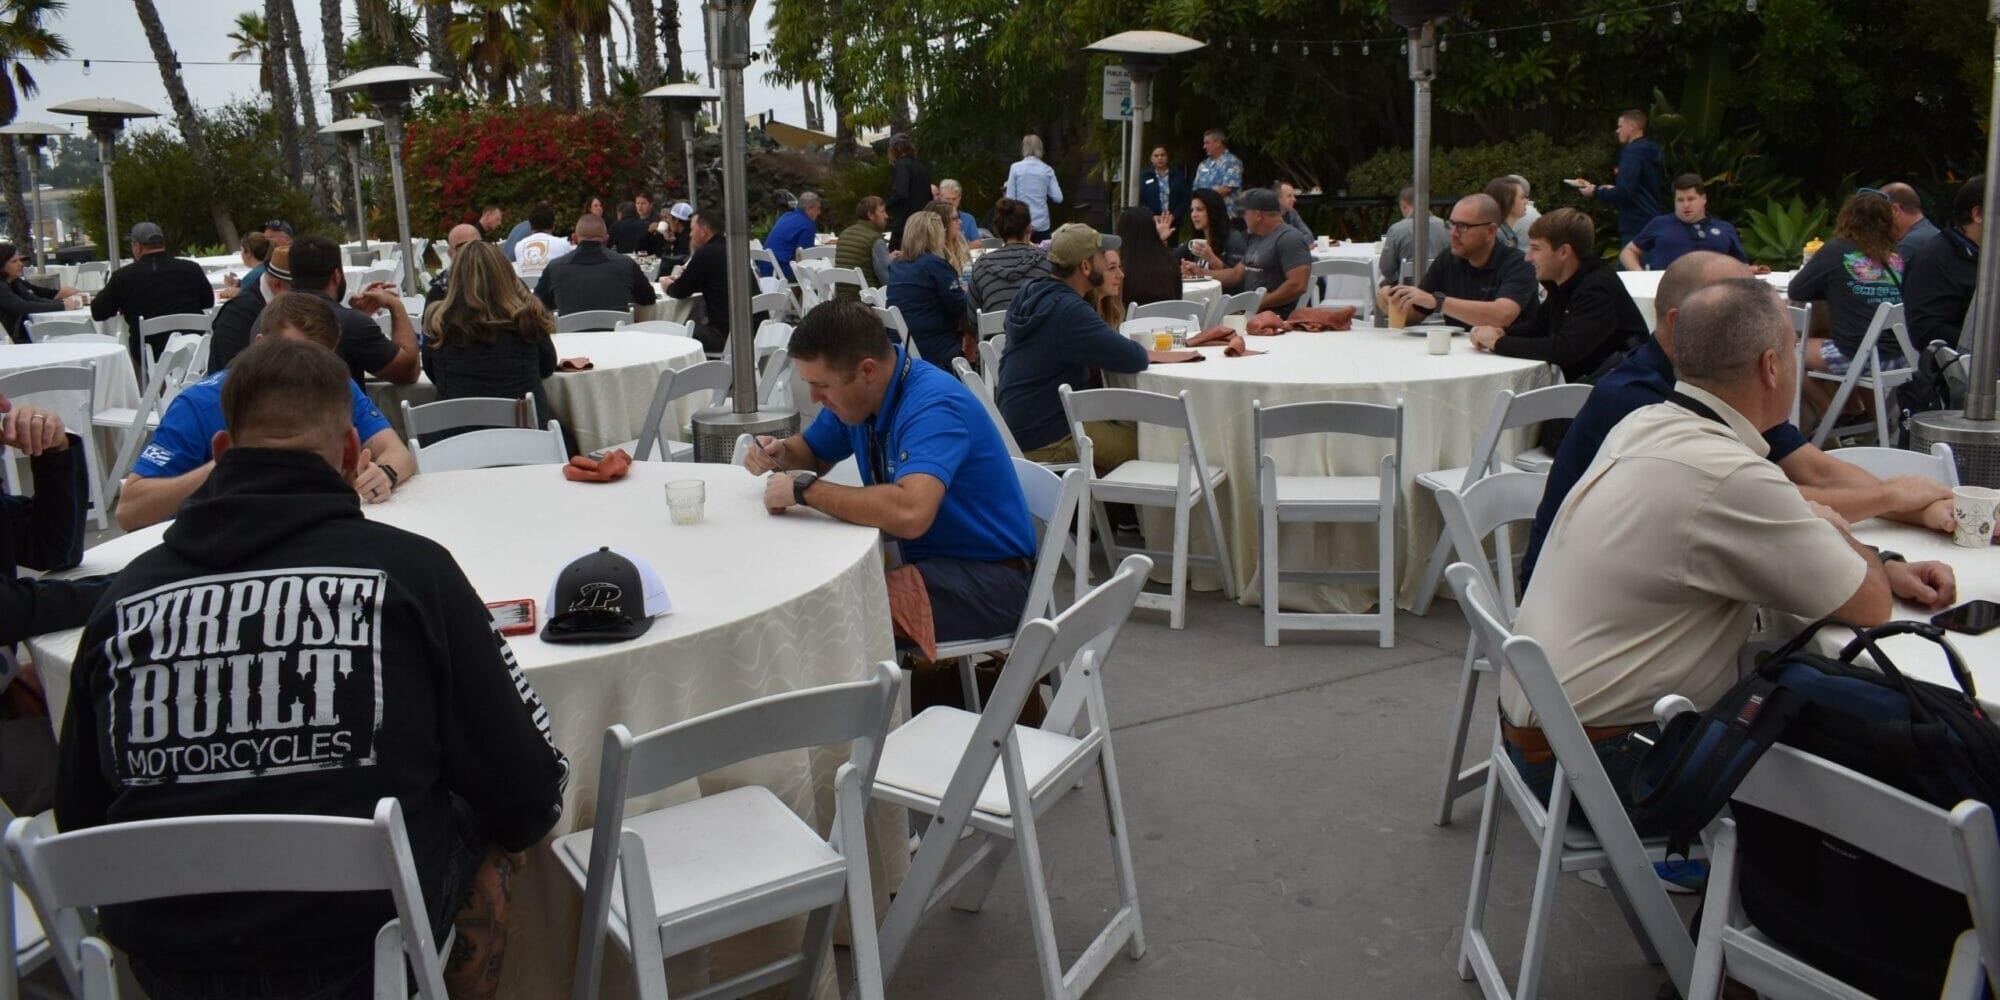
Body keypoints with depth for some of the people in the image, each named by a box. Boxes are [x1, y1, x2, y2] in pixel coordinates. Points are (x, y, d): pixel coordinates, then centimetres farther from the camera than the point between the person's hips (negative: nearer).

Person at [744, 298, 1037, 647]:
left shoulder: (933, 405, -24)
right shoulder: (857, 395, 3)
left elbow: (910, 513, -41)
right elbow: (812, 453, 23)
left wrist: (805, 488, -29)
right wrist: (780, 453, -2)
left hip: (988, 578, -8)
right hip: (925, 561, 8)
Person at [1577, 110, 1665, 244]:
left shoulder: (1632, 152, -14)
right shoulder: (1651, 152, 16)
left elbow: (1623, 193, -22)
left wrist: (1595, 192, -9)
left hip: (1636, 225, -10)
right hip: (1651, 221, 10)